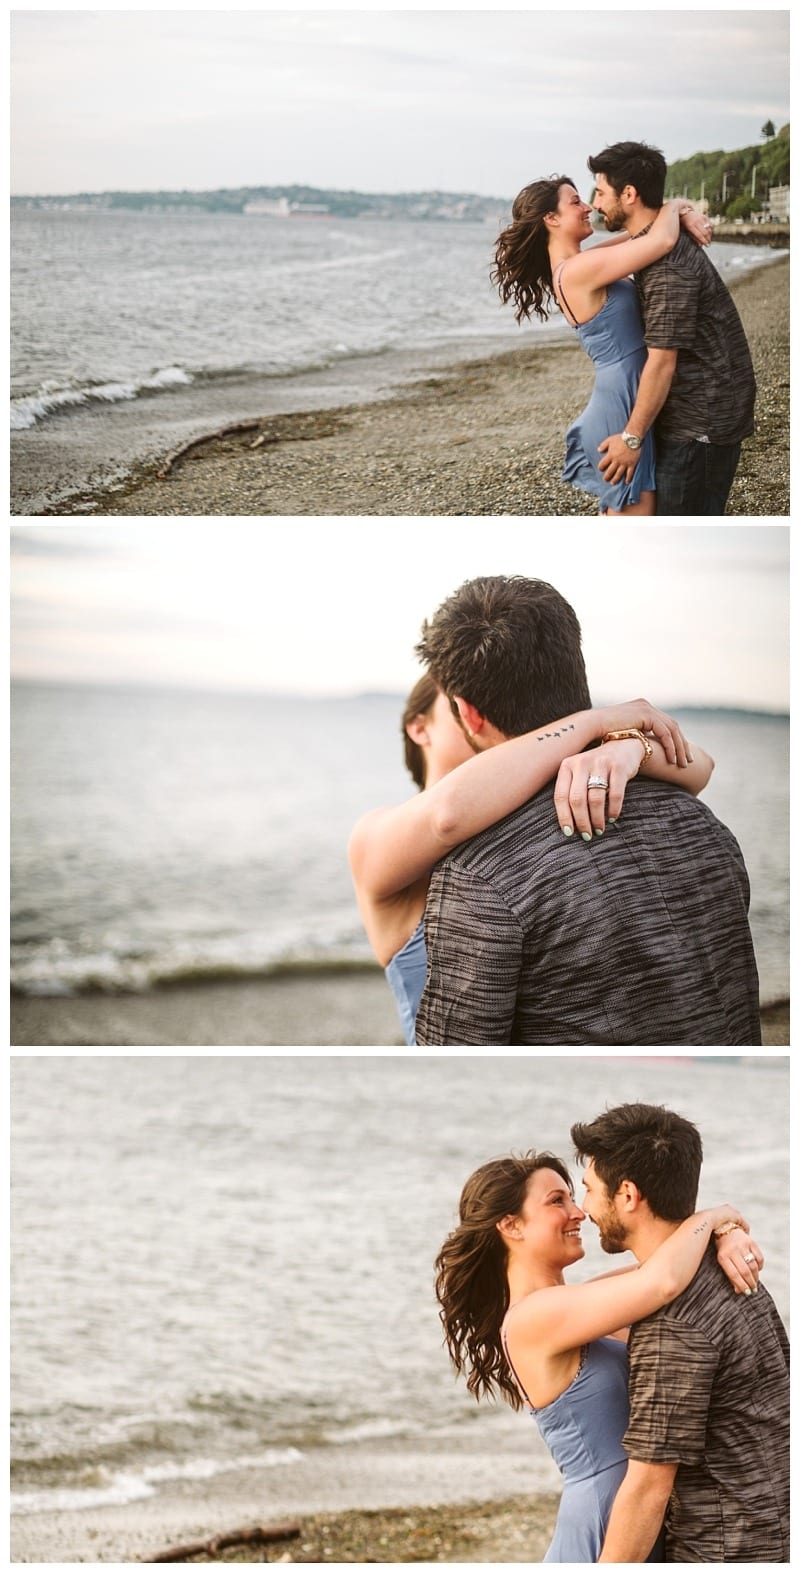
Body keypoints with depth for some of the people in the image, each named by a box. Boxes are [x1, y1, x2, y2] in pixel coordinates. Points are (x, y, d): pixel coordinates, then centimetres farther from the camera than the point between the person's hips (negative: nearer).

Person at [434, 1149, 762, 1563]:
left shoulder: (571, 1306, 9)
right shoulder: (533, 1317, -18)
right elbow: (663, 1282, -28)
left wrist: (726, 1234, -12)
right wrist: (715, 1217, -11)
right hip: (607, 1534, -9)